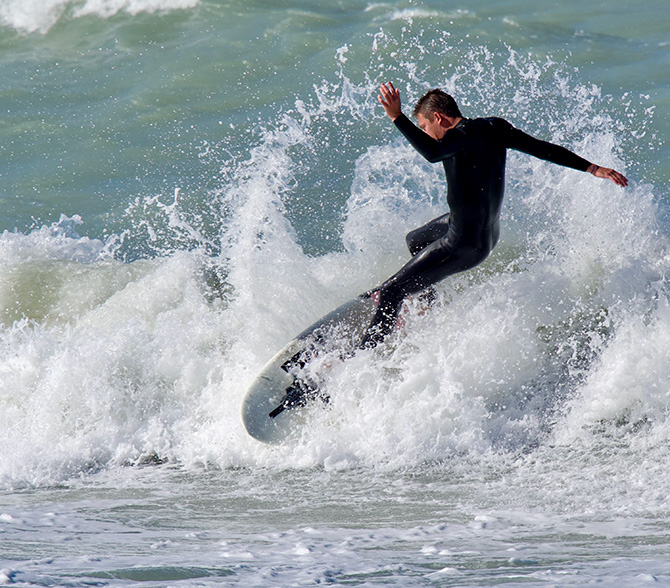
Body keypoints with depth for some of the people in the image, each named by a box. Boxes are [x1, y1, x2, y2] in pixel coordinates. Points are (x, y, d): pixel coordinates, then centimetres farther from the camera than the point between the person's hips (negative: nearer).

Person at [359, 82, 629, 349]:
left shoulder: (463, 136, -26)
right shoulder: (494, 128, -1)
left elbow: (432, 153, -47)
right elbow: (544, 149, 3)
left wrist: (397, 118, -48)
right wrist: (593, 168, 8)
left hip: (464, 244, -10)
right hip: (488, 231, 10)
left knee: (390, 292, -9)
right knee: (414, 241, 36)